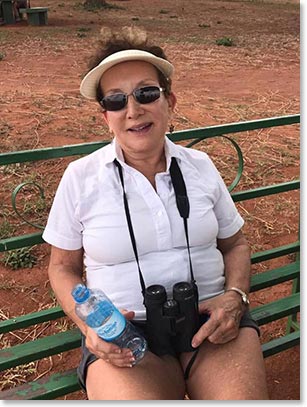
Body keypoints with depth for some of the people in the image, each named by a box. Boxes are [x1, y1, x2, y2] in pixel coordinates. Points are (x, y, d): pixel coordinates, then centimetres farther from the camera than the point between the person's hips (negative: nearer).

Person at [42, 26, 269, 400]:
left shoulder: (200, 166, 7)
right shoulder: (80, 177, 0)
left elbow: (235, 244, 16)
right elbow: (63, 267, 7)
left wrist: (235, 296, -4)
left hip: (210, 315, 3)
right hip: (124, 331, -2)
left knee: (243, 396, -22)